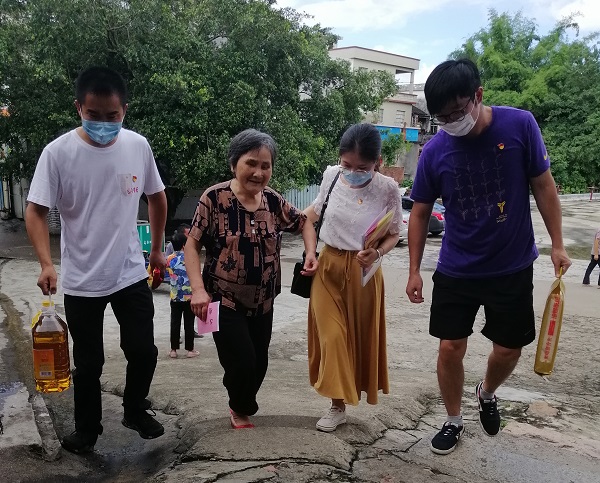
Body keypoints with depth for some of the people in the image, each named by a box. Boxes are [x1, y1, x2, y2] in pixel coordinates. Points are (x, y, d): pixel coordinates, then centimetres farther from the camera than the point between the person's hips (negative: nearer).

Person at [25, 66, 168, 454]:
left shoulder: (138, 145, -6)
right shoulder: (58, 152, -14)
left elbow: (157, 198, 8)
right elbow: (36, 211, -11)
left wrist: (157, 250, 13)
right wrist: (47, 264, -25)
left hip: (132, 274, 2)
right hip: (81, 282, -2)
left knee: (143, 351, 7)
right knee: (88, 363, 12)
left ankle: (135, 411, 35)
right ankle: (87, 429, 36)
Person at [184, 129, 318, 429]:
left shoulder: (273, 201, -2)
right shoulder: (215, 198, -15)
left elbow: (304, 223, 14)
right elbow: (192, 244, -13)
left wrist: (311, 253, -2)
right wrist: (198, 289, -23)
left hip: (263, 302, 5)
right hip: (224, 300, -4)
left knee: (259, 363, 13)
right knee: (242, 361, -10)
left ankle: (241, 409, 45)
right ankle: (240, 410, 26)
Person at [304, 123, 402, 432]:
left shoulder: (388, 189, -14)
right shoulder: (331, 175, -7)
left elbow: (394, 234, -4)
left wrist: (377, 253, -23)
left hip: (363, 271, -1)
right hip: (329, 266, 2)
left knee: (359, 336, 12)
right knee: (331, 336, -1)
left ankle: (354, 391, 36)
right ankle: (337, 405, 14)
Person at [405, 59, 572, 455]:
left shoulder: (520, 125, -13)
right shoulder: (435, 151, -11)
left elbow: (543, 184, -2)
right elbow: (420, 213, 0)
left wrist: (557, 243, -2)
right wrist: (414, 269, -1)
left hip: (513, 268, 0)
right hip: (456, 271, 0)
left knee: (509, 349, 11)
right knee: (451, 349, 3)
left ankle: (487, 393, 44)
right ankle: (454, 421, 28)